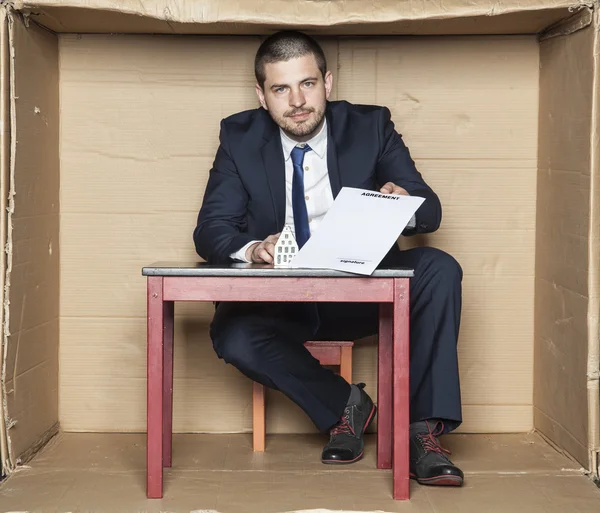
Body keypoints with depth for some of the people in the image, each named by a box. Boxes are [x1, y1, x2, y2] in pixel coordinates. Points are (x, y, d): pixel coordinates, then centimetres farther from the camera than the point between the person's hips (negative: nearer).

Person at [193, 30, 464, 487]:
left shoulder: (371, 127, -1)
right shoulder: (240, 137, 0)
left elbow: (431, 212, -5)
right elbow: (210, 230, -6)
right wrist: (251, 249, -31)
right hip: (283, 301, 0)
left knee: (439, 269, -26)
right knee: (233, 336, -30)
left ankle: (424, 427, -23)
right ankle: (343, 405, -7)